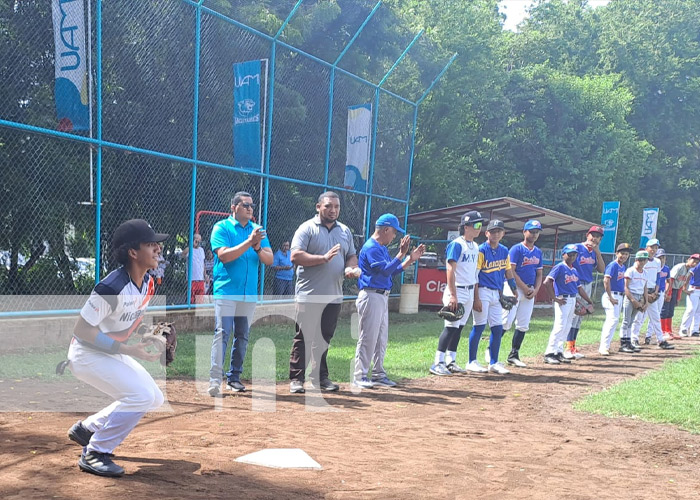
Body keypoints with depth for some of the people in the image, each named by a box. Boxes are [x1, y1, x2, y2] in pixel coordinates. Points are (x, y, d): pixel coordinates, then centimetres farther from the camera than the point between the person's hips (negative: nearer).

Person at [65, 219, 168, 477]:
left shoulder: (148, 282, -2)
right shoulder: (112, 287, -29)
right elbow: (81, 330, -26)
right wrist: (126, 350, -27)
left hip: (114, 352, 9)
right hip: (86, 354, -9)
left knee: (154, 398, 9)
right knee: (141, 395, -22)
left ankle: (87, 428, 24)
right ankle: (94, 454, -9)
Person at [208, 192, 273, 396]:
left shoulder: (257, 230, 12)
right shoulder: (221, 228, -1)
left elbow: (269, 260, 4)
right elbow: (224, 255, -16)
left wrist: (258, 248, -16)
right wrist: (248, 242, -21)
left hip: (249, 293, 5)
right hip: (226, 291, -5)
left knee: (242, 336, 9)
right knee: (222, 333, -13)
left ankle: (234, 377, 18)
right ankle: (215, 379, -14)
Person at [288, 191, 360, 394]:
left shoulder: (345, 231, 15)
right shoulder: (307, 228, -5)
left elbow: (352, 256, 21)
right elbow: (295, 256, -14)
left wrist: (351, 268, -2)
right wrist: (324, 258, -23)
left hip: (334, 296, 6)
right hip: (309, 296, -5)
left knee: (324, 338, 12)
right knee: (303, 338, -3)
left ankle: (320, 377, 22)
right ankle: (296, 379, 4)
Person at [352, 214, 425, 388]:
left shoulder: (382, 248, 17)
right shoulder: (371, 247, -14)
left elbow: (393, 271, 18)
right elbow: (385, 270, -24)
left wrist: (411, 259, 12)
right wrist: (402, 254, -23)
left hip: (382, 297, 10)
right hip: (371, 296, -10)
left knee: (382, 339, 13)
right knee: (368, 338, -7)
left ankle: (378, 374, 21)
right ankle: (360, 377, -1)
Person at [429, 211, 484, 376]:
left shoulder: (475, 246, 14)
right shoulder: (457, 244, -11)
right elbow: (450, 271, -17)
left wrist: (476, 295, 16)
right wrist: (453, 295, -22)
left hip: (469, 292, 8)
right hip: (457, 290, -8)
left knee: (460, 327, 10)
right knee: (451, 326, -10)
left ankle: (451, 362, 18)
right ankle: (438, 363, -7)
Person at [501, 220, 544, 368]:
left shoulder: (538, 252, 14)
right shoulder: (516, 249, -6)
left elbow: (539, 274, 17)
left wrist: (535, 290, -1)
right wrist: (525, 288, -14)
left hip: (530, 292, 7)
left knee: (523, 325, 5)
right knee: (506, 322, -11)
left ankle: (513, 355, 12)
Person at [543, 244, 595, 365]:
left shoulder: (574, 270, 16)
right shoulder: (559, 267, -8)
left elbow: (580, 288, 21)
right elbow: (547, 282, -18)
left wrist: (590, 301, 19)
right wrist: (555, 298, -17)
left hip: (573, 300, 8)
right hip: (563, 300, -8)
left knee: (566, 328, 10)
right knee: (559, 326, -12)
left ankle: (559, 352, 17)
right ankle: (549, 354, -9)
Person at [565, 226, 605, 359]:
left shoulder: (595, 252, 12)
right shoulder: (577, 248, -8)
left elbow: (602, 270, 4)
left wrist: (597, 252, -5)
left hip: (588, 286, 7)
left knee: (580, 317, 9)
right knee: (573, 315, -13)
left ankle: (573, 347, 13)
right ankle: (568, 348, -12)